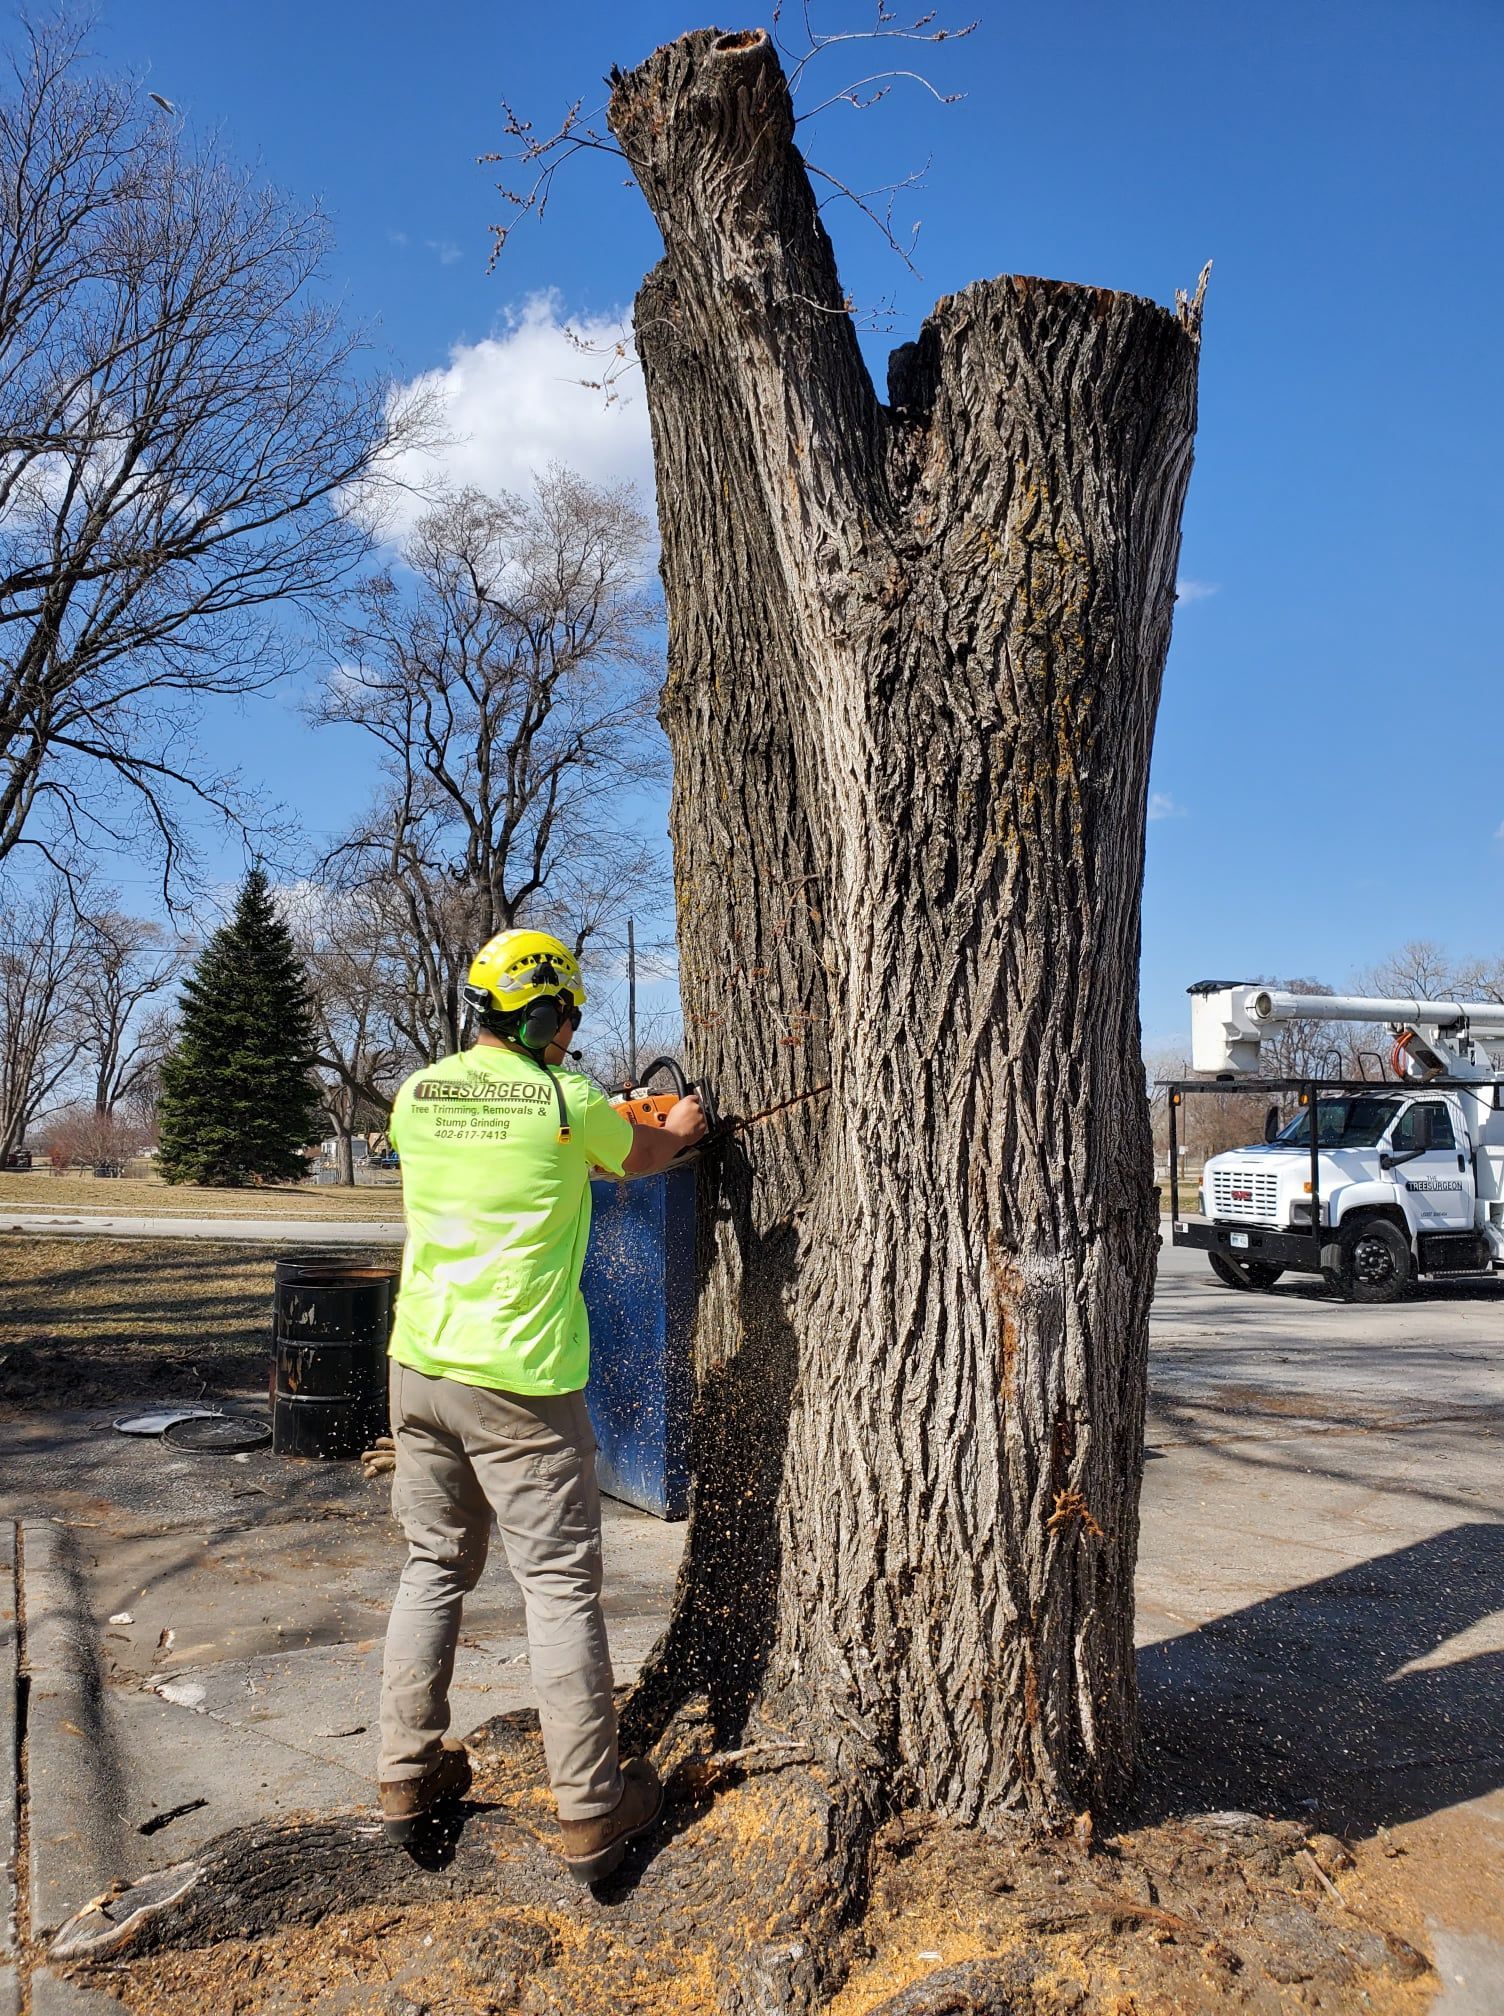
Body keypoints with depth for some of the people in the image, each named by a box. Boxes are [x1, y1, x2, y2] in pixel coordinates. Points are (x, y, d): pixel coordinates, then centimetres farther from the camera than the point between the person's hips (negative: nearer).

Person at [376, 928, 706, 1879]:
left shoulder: (419, 1095, 2)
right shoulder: (566, 1101, -12)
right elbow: (644, 1156, 9)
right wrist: (682, 1129, 31)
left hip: (420, 1368, 6)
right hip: (519, 1384, -6)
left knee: (435, 1566, 19)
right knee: (561, 1585, 4)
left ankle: (410, 1775, 27)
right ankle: (592, 1808, 13)